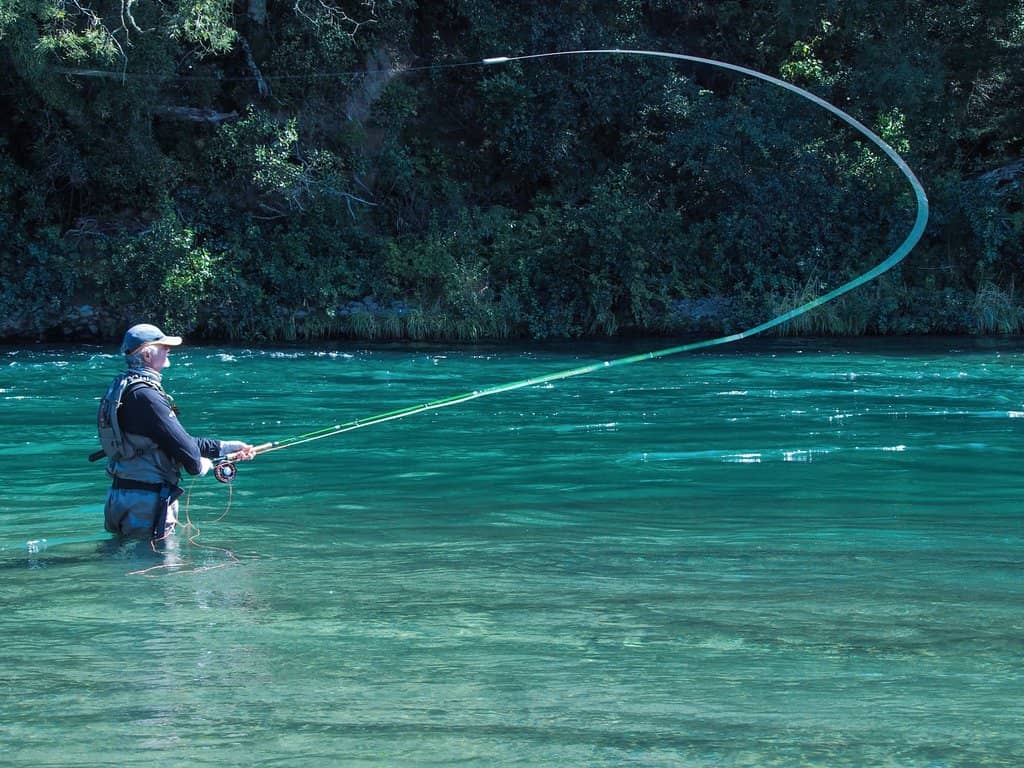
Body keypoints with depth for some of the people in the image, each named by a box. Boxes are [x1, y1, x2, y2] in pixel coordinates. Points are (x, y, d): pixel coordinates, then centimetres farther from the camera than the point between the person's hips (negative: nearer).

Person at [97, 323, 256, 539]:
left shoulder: (122, 388, 14)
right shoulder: (144, 395, -20)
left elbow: (180, 438, 18)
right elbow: (182, 445, -20)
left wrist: (226, 448, 20)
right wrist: (202, 465, 3)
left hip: (120, 495, 10)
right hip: (147, 502, -10)